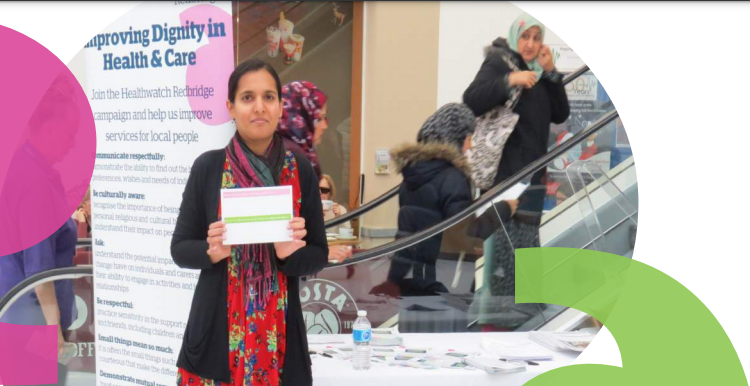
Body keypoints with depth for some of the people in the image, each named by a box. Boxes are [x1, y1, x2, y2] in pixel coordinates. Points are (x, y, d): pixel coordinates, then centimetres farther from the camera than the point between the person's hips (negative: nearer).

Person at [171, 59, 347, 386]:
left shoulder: (300, 170, -1)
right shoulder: (207, 166, -3)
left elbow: (319, 255, 3)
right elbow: (180, 249, 2)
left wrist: (290, 254, -17)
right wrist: (212, 251, -17)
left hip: (280, 331, 1)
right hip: (217, 330, -1)